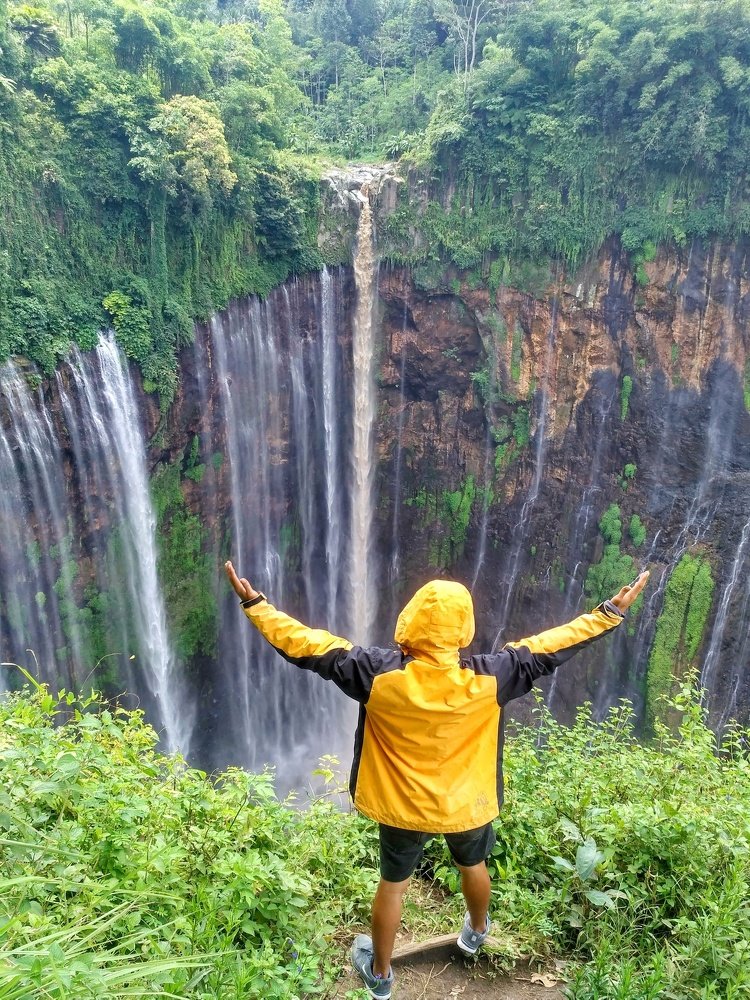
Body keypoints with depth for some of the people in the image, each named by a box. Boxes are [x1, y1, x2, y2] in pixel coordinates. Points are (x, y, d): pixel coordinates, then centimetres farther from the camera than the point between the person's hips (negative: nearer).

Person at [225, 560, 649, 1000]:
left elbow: (309, 646, -23)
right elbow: (550, 648, -18)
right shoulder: (489, 678, -27)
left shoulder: (379, 674, -29)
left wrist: (256, 604, -13)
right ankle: (476, 932, 60)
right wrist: (611, 613, -7)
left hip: (403, 808, -1)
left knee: (393, 885, 23)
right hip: (467, 805, 1)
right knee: (474, 866, 32)